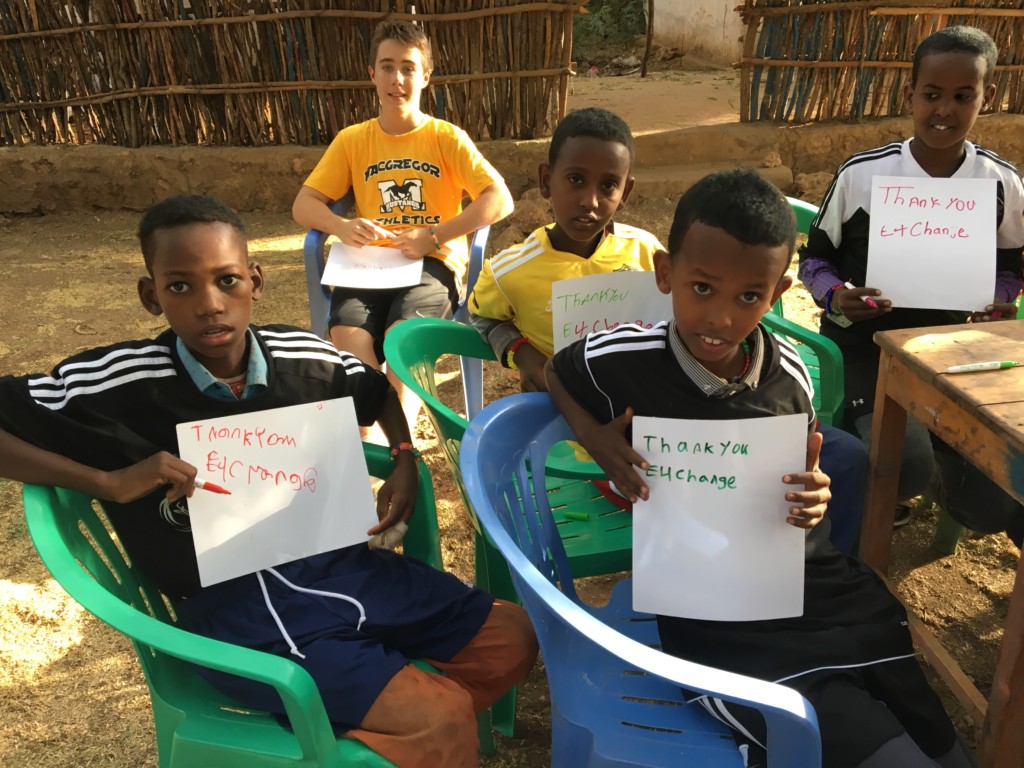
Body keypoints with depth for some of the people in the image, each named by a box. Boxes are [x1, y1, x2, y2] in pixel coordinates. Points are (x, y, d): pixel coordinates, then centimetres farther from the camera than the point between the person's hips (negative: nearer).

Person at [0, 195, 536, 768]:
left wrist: (405, 460, 1)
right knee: (442, 720, -19)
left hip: (335, 564, 6)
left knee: (513, 638, 7)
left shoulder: (304, 356, -3)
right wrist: (110, 482, -23)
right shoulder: (114, 383, -15)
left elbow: (377, 391, 19)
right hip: (235, 606, -6)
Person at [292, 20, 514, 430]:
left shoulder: (447, 137, 5)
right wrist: (342, 227, -12)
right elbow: (303, 204, 12)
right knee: (348, 336, -30)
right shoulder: (351, 140, 13)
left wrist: (433, 236, -16)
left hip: (434, 264, -2)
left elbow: (501, 200, -6)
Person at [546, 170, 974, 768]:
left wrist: (812, 496, -8)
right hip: (723, 626, -4)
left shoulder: (789, 372, -1)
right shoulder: (622, 359, -11)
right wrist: (597, 438, -8)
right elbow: (554, 373, 11)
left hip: (831, 591, 5)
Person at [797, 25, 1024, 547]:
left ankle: (935, 473, 26)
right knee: (908, 466, -25)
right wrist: (836, 299, -20)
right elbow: (815, 258, 1)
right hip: (865, 342, -2)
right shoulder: (860, 174, -10)